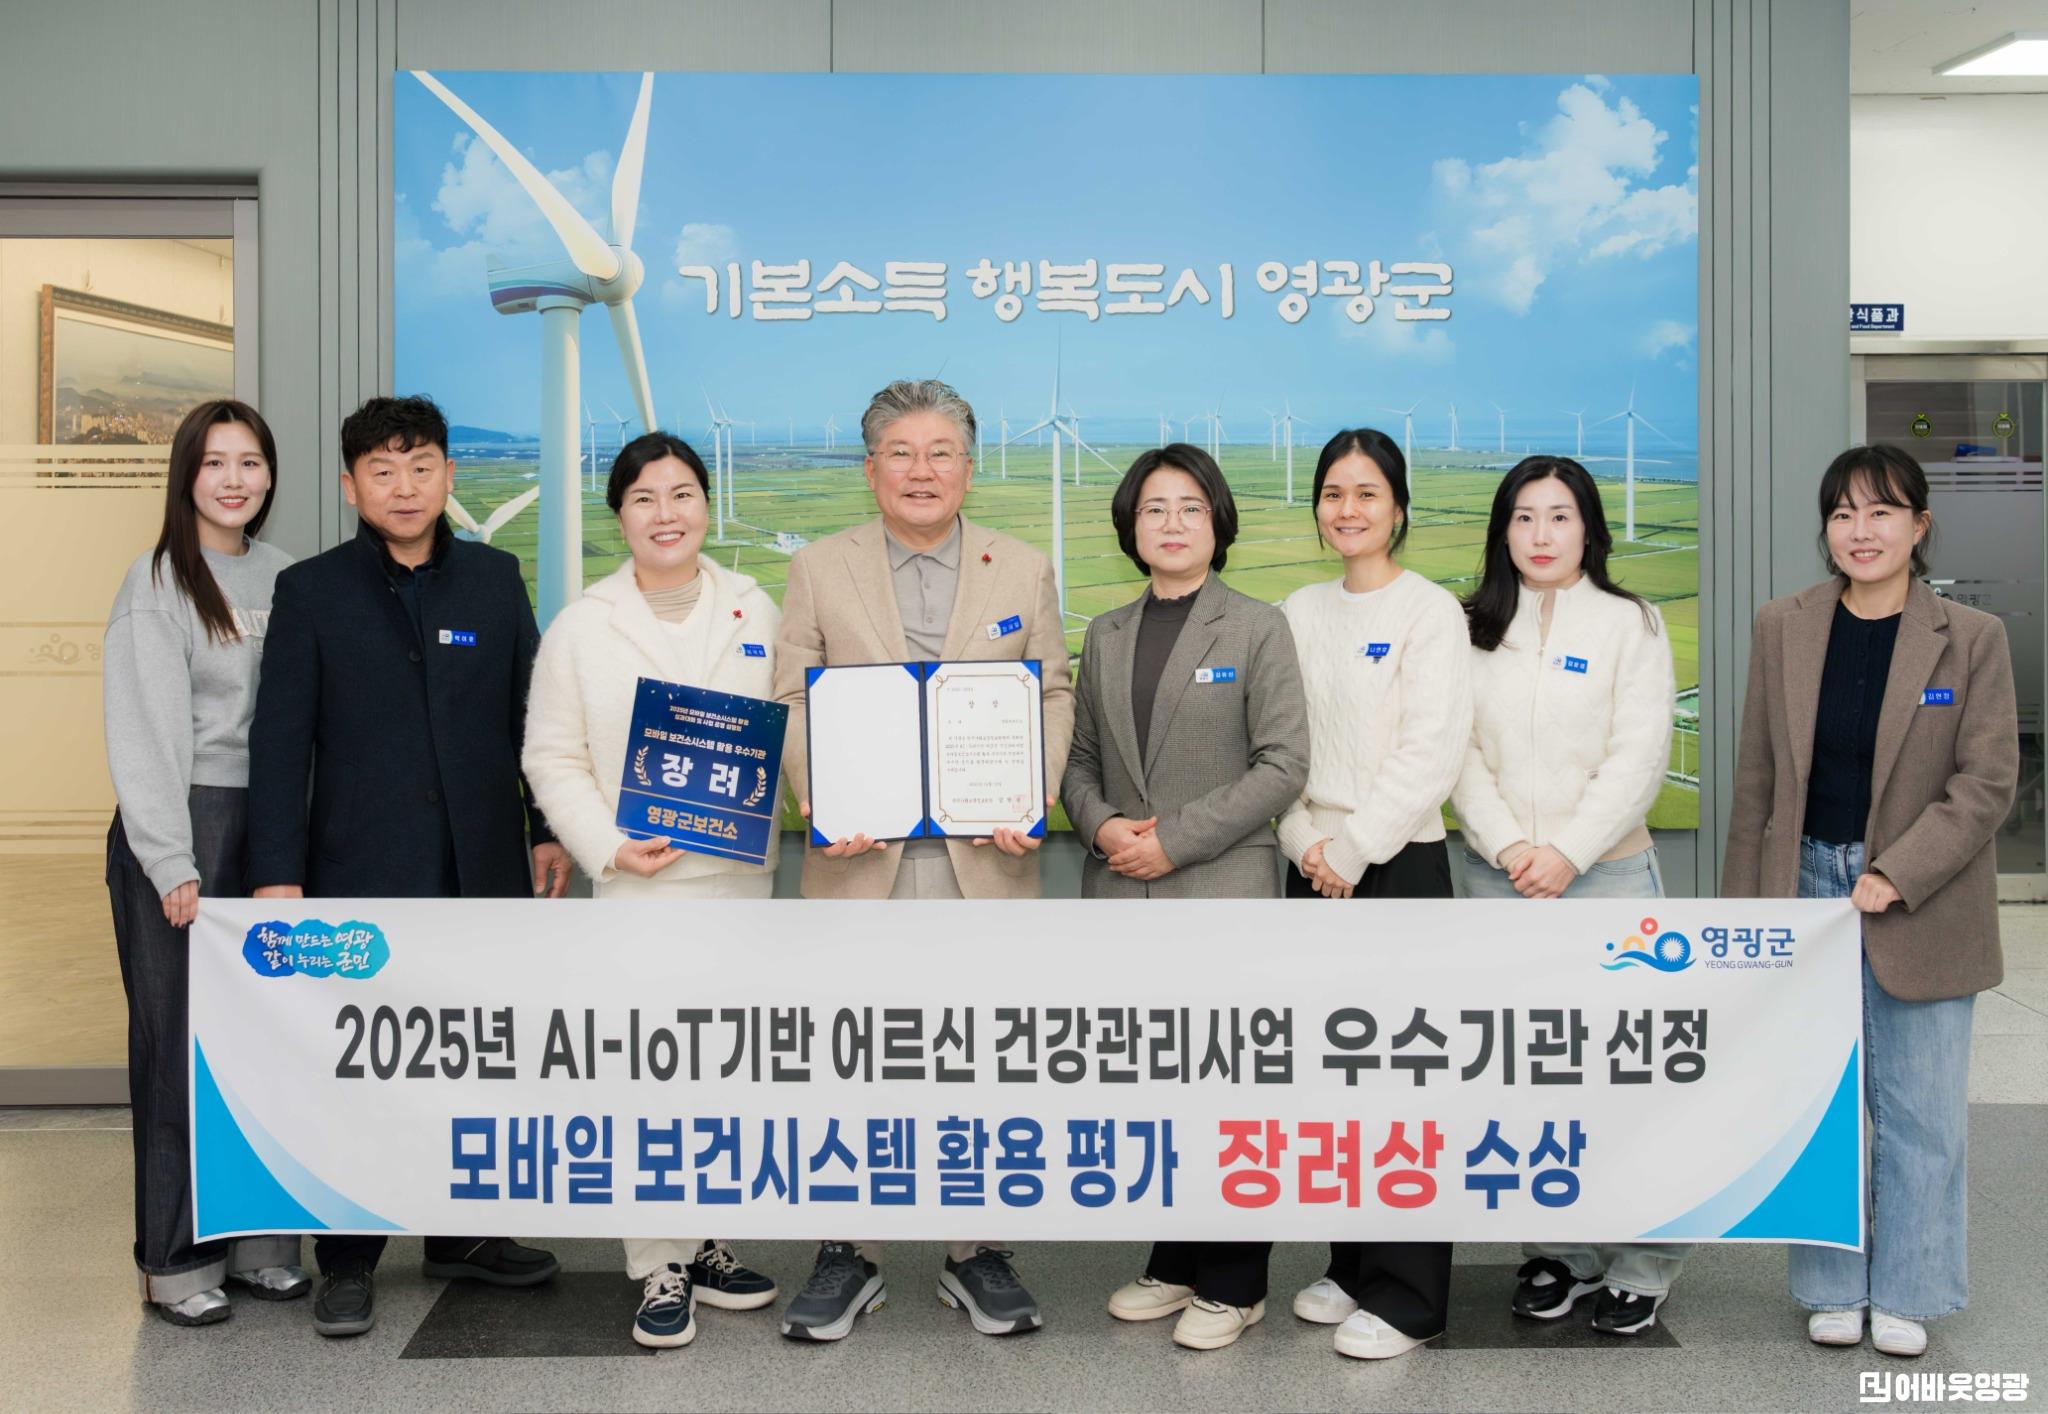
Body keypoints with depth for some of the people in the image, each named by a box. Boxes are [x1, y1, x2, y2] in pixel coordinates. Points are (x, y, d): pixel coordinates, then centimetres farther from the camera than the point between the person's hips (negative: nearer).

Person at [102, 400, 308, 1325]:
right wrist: (173, 864, -13)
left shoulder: (283, 577, 11)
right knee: (180, 1040, 1)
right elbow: (146, 733, -8)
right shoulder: (157, 583, -3)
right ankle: (176, 1258, 12)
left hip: (268, 828, 4)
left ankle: (258, 1233, 18)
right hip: (179, 830, -4)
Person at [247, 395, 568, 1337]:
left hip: (482, 868, 2)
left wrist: (550, 828, 8)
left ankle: (463, 1232, 27)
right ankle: (347, 1264, 17)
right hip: (360, 872, -2)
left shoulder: (495, 579, 8)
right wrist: (277, 873, -7)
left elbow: (530, 714, 10)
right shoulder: (309, 591, 1)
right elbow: (281, 743, -2)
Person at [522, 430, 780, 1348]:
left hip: (739, 874, 3)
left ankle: (708, 1242, 27)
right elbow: (553, 759, 1)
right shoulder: (581, 628, 1)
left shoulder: (756, 610, 6)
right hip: (639, 878, -2)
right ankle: (661, 1267, 11)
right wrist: (608, 849, -12)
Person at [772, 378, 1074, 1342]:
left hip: (985, 857, 1)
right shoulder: (819, 570, 7)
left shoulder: (1024, 571, 10)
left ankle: (976, 1253, 22)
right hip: (861, 856, 0)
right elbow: (791, 701, 4)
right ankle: (848, 1254, 21)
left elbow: (1054, 693, 9)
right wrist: (821, 799, -12)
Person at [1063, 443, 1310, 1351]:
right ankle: (1174, 1262, 27)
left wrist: (1176, 838, -13)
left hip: (1221, 895, -4)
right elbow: (1080, 760, 15)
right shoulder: (1106, 636, 14)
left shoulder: (1258, 629, 0)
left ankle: (1233, 1284, 15)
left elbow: (1283, 764, -7)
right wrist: (1102, 826, -7)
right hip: (1121, 899, 5)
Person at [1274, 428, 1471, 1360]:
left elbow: (1431, 755, -12)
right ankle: (1352, 1265, 25)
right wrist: (1305, 846, -5)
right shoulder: (1300, 613, 10)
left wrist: (1352, 851, -14)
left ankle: (1406, 1298, 8)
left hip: (1399, 864, -5)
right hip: (1314, 868, 5)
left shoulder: (1429, 611, -4)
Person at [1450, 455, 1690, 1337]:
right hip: (1498, 878, 3)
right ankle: (1558, 1253, 21)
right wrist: (1507, 847, -11)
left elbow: (1640, 756, -6)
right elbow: (1460, 752, 2)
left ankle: (1640, 1265, 13)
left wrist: (1568, 853, -14)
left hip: (1607, 874, -2)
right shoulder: (1474, 629, 8)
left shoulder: (1630, 625, 2)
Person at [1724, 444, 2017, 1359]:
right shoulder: (1783, 628, 2)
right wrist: (1742, 905, 5)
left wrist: (1896, 877, -16)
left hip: (1919, 907, -2)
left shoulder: (1972, 639, -4)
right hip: (1806, 886, 2)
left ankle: (1904, 1294, 22)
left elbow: (1987, 780, -7)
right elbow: (1756, 778, 6)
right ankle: (1832, 1288, 24)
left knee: (1920, 1111, 5)